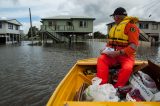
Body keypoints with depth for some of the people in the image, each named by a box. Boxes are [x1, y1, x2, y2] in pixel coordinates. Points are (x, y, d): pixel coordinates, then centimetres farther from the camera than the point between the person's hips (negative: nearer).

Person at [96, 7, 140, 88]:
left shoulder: (130, 25, -7)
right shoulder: (114, 27, 17)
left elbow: (133, 46, -15)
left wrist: (118, 53, -23)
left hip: (126, 55, -5)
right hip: (114, 54, 6)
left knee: (127, 68, -35)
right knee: (101, 59, -22)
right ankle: (102, 85, -32)